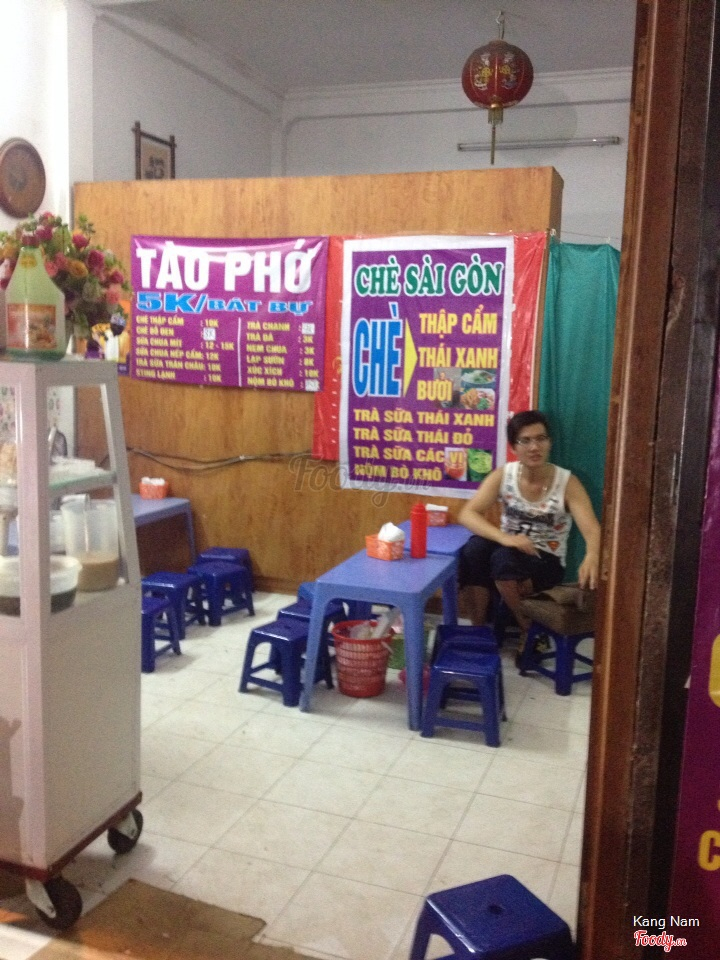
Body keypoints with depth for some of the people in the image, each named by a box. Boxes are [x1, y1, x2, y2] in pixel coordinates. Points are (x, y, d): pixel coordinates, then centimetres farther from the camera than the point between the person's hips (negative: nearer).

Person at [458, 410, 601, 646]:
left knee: (504, 559, -34)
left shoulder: (567, 483, -14)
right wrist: (504, 537, -35)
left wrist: (592, 557, -50)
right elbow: (467, 514, -17)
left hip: (546, 563, -2)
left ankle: (530, 630, -8)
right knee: (474, 547, -30)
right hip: (508, 551, 2)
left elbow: (592, 530, -25)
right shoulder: (502, 475, -8)